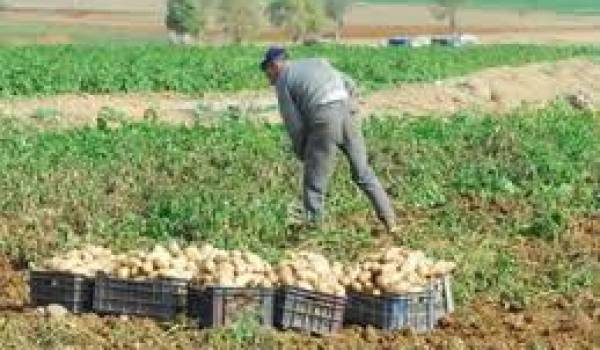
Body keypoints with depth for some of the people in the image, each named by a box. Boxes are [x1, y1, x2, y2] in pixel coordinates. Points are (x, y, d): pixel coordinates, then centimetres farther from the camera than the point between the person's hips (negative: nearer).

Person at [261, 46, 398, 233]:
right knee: (363, 172, 18)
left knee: (314, 183, 6)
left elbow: (294, 124, 6)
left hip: (324, 119, -6)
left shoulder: (282, 81, 11)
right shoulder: (317, 62, 28)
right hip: (348, 112, 6)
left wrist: (302, 154, 20)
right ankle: (390, 221, 19)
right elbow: (350, 85, 20)